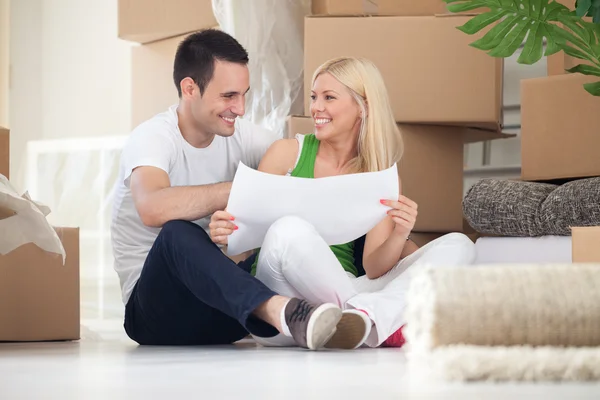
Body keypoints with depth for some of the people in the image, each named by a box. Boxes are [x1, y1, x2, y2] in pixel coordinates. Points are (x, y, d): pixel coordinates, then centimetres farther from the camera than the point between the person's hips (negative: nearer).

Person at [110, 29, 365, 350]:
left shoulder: (242, 137, 2)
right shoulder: (153, 137, -15)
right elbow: (152, 209, -37)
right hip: (154, 308, -6)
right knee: (178, 232, -38)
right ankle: (279, 310, -57)